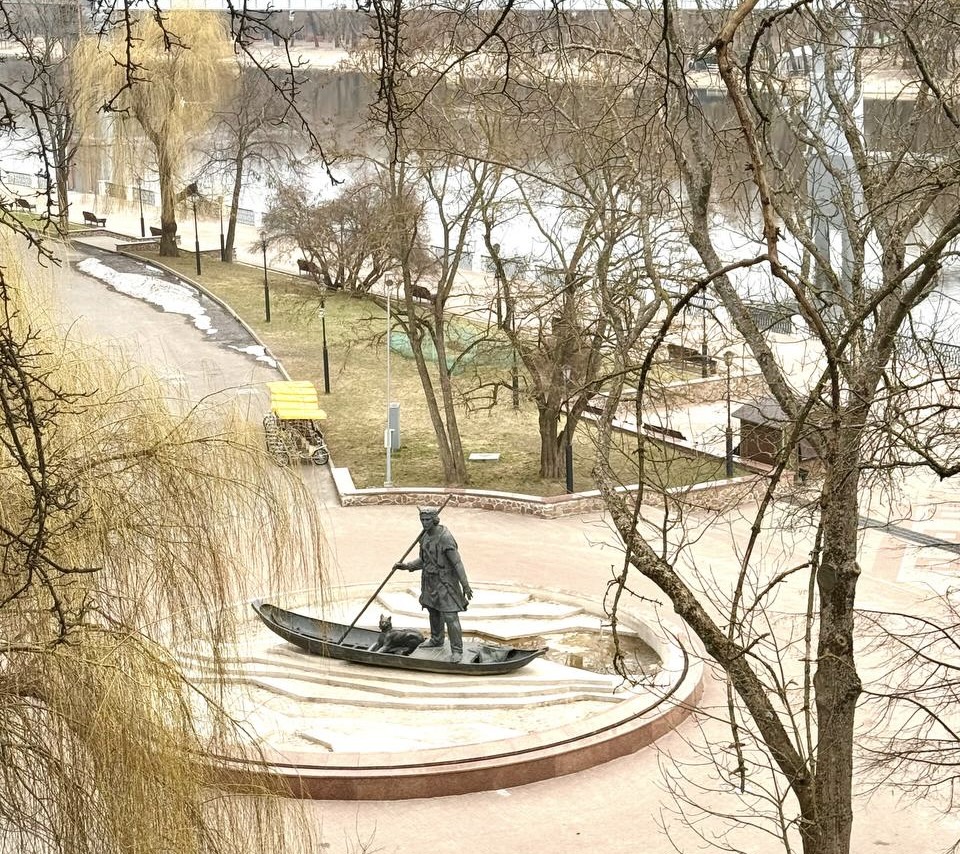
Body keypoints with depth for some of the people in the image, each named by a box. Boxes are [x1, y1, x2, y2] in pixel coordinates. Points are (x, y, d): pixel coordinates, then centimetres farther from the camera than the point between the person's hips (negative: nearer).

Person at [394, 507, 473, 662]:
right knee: (433, 611, 24)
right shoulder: (426, 536, 3)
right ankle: (437, 640, 45)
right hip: (431, 581, 9)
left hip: (445, 582, -8)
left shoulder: (445, 537, -24)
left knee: (450, 616, -8)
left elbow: (457, 562, -22)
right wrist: (406, 566, 2)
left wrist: (465, 585, -22)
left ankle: (457, 651, 1)